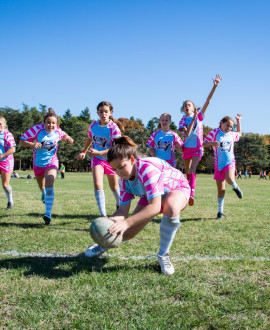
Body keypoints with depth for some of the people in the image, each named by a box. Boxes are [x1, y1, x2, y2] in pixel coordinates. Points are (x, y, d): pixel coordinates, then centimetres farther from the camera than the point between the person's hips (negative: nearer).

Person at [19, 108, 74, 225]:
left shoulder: (58, 131, -10)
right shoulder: (37, 129, -18)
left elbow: (63, 135, 14)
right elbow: (21, 141, -15)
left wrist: (68, 138, -9)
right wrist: (32, 144, -34)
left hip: (51, 162, -1)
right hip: (38, 162, 1)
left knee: (49, 185, -24)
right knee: (41, 186, 23)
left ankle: (48, 214, -28)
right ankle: (44, 193, 63)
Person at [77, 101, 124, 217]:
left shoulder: (114, 128, -20)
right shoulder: (93, 126, -6)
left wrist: (98, 153, -31)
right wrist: (83, 152, 23)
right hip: (96, 158, 2)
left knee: (114, 187, 16)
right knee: (97, 185, -19)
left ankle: (119, 205, 47)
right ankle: (103, 215, -19)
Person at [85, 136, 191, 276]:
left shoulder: (147, 168, -41)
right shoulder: (124, 179, -17)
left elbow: (155, 206, -47)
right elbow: (123, 209, -18)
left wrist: (127, 222, -55)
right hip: (151, 195, 6)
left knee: (171, 208, -44)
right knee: (127, 233, 0)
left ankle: (163, 255, -21)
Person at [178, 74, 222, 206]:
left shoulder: (199, 116, 3)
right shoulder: (183, 120, 3)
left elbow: (207, 101, -7)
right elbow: (187, 133, -14)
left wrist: (215, 86, -15)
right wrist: (193, 119, -18)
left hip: (198, 147, -3)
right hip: (187, 148, 3)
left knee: (192, 171, -19)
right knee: (187, 172, 10)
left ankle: (191, 194, -28)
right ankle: (188, 194, 23)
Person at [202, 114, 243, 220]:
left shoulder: (232, 135, 10)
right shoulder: (214, 132, 1)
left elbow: (239, 133, 33)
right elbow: (204, 144, -2)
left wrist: (238, 120, 26)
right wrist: (212, 143, -23)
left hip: (230, 162, 1)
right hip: (219, 164, -1)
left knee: (229, 179, -31)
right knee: (221, 190, 1)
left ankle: (235, 187, 5)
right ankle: (220, 211, 15)